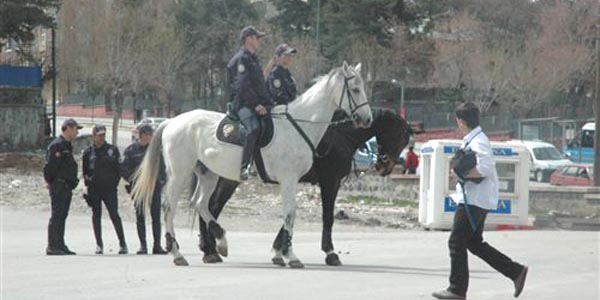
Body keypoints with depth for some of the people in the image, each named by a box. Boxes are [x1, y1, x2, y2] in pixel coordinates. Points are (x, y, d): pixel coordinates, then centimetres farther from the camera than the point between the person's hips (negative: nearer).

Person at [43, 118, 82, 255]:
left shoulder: (67, 146, 18)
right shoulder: (57, 145, -14)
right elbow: (49, 166, -18)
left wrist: (72, 182, 16)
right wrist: (50, 181, -12)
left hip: (67, 186, 10)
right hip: (58, 186, -10)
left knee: (62, 216, 11)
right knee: (57, 216, -9)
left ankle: (60, 245, 15)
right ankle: (52, 246, -9)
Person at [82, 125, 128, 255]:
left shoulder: (113, 150, 4)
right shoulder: (88, 152, 5)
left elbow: (119, 167, 8)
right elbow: (85, 170, 10)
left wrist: (115, 182, 0)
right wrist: (88, 181, -2)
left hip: (109, 189, -2)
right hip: (94, 189, 2)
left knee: (114, 215, -6)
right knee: (96, 216, 4)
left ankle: (122, 244, -1)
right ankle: (99, 245, 10)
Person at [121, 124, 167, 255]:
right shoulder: (131, 150, 0)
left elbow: (162, 166, 15)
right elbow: (123, 169, 1)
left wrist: (162, 180, 3)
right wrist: (132, 180, -9)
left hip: (155, 186, 2)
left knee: (156, 216, 1)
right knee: (140, 216, 0)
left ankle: (157, 245, 5)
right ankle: (143, 245, 4)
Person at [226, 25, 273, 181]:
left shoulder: (253, 59, 23)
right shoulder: (241, 59, -8)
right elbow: (242, 86, -19)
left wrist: (269, 103, 15)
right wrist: (256, 104, -20)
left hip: (256, 103, 10)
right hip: (243, 103, -10)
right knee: (254, 128, -33)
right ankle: (245, 167, -38)